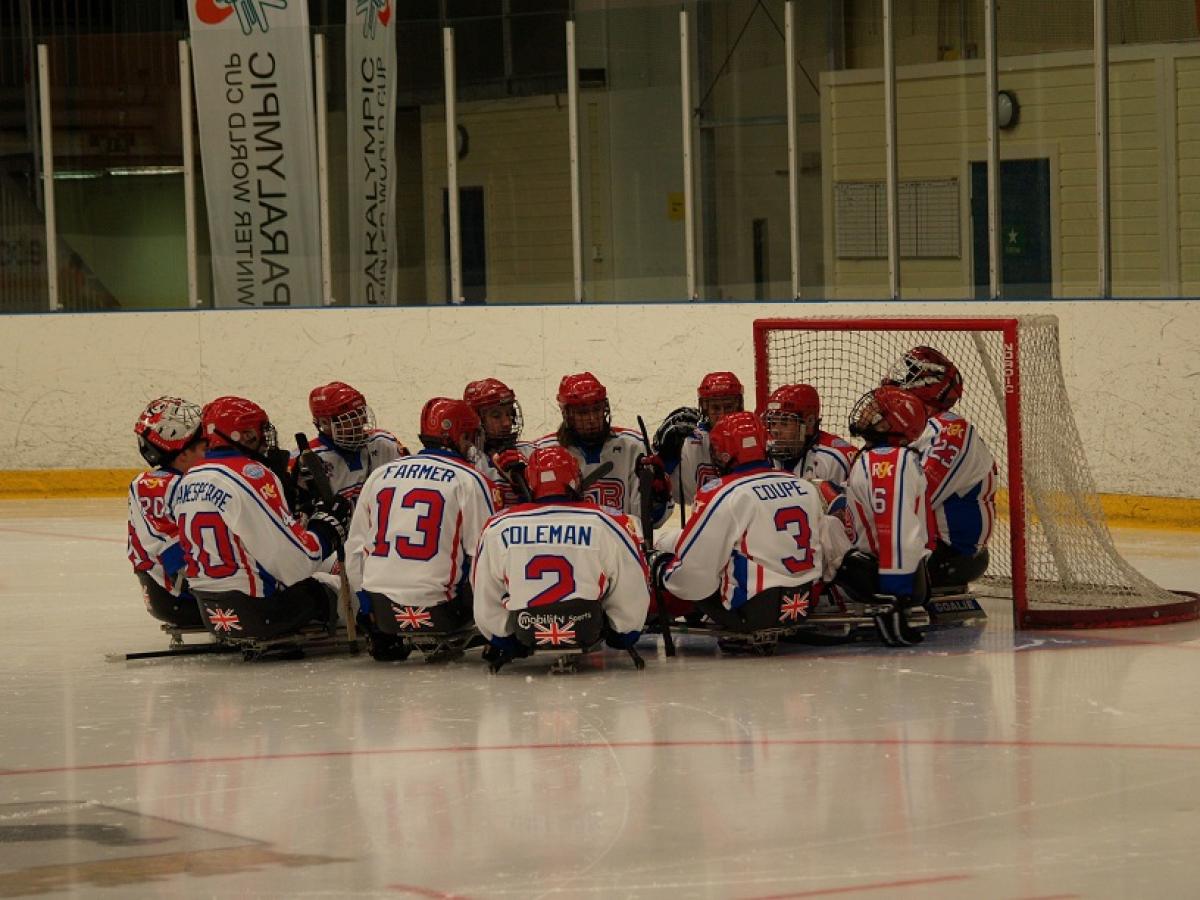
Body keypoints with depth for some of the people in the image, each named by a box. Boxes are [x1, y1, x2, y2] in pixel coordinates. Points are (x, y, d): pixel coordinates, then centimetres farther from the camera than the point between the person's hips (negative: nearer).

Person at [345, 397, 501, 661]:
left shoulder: (380, 474, 11)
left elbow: (355, 548, 14)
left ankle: (383, 637, 18)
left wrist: (367, 605, 24)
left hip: (380, 610, 5)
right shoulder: (469, 480, -3)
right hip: (436, 610, -5)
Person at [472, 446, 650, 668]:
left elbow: (485, 598, 4)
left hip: (525, 638, 2)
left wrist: (503, 642, 19)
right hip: (587, 632, -2)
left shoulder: (498, 529, -3)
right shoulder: (605, 524, -6)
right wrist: (623, 639, 19)